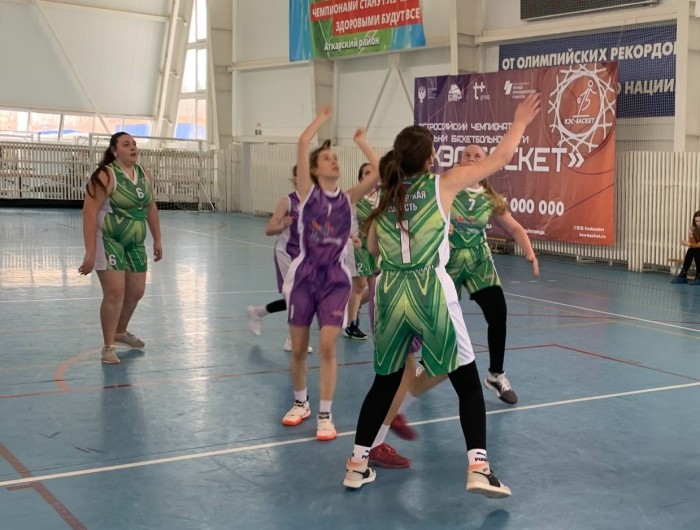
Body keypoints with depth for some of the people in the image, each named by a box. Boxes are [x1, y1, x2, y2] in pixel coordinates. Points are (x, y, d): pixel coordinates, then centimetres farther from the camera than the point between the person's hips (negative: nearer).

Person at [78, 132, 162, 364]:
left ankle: (121, 331, 40)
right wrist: (90, 252, -26)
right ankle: (108, 346, 2)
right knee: (115, 292, -12)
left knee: (136, 291, 14)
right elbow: (90, 212, -21)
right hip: (108, 240, -7)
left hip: (135, 242, 7)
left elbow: (150, 208, 16)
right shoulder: (106, 176, -17)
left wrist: (157, 240, 16)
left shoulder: (145, 175, 5)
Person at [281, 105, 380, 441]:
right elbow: (302, 143, -10)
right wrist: (321, 119, 3)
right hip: (304, 276, -1)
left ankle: (325, 415, 3)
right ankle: (300, 403, 31)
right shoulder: (308, 193, 0)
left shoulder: (348, 198, 6)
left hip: (335, 279, 1)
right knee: (298, 349, 8)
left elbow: (380, 173, -6)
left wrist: (361, 142, 4)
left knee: (327, 348, -8)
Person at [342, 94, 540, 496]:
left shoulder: (386, 195, 10)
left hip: (390, 293, 5)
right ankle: (478, 468, -1)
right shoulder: (443, 185, -1)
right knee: (468, 383, 6)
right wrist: (521, 121, 19)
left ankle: (358, 465, 20)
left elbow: (373, 247, 25)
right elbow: (499, 159, 6)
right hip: (430, 291, -4)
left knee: (385, 383, 18)